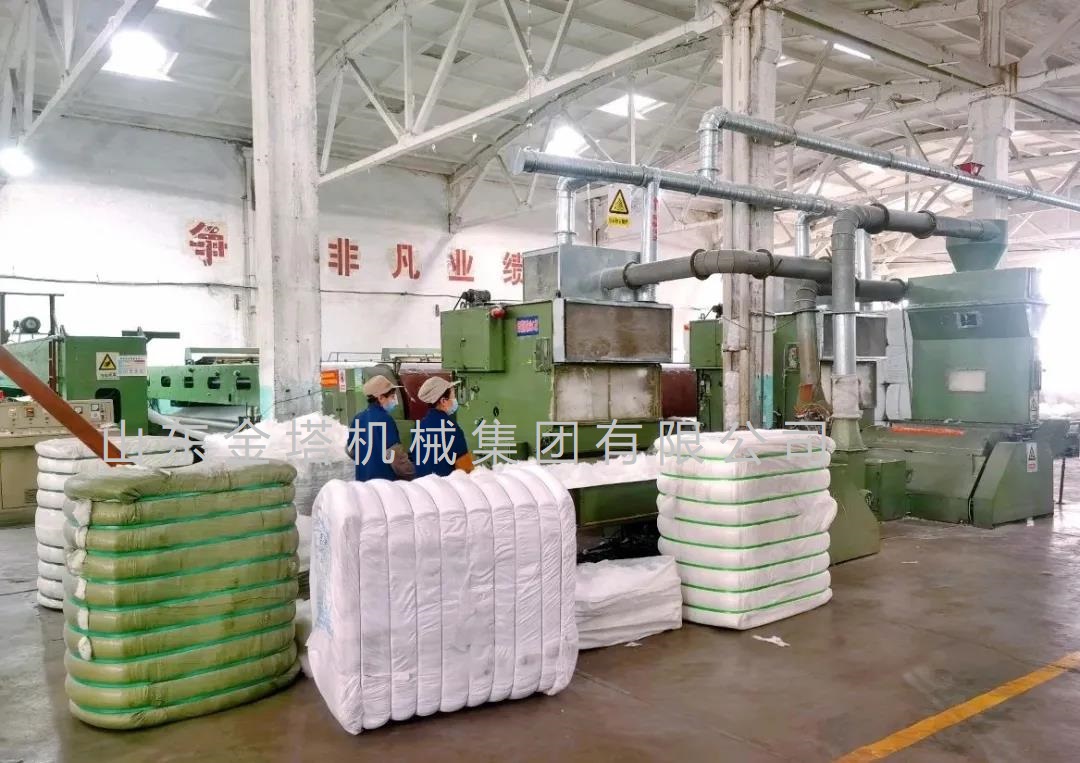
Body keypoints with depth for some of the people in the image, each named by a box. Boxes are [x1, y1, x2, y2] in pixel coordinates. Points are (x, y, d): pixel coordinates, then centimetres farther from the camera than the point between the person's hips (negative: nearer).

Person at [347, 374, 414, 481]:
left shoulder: (358, 418, 7)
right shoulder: (385, 420, -16)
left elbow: (350, 449, 16)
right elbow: (395, 454, -22)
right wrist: (411, 474, -8)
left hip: (362, 480, 8)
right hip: (386, 480, -8)